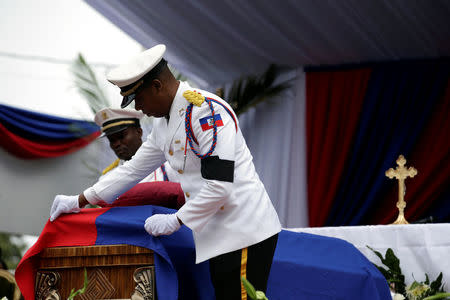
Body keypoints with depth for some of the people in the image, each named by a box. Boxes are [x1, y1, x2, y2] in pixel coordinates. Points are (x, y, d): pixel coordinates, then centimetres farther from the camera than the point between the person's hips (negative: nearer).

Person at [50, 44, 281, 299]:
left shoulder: (207, 110, -16)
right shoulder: (164, 123, 16)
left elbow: (220, 184, -21)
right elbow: (133, 169, 26)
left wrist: (175, 221, -13)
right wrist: (79, 201, 24)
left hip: (244, 234, -9)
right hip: (220, 238, 9)